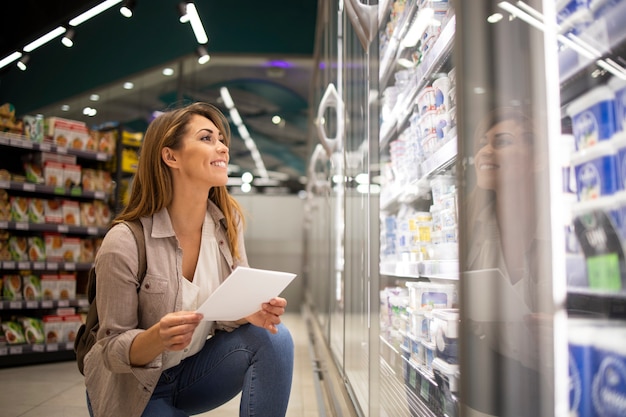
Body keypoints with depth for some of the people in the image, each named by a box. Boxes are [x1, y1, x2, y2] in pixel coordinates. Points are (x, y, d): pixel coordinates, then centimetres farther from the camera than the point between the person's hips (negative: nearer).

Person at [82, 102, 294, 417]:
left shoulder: (228, 221, -9)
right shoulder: (124, 243, -24)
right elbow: (113, 349, -17)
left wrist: (251, 313, -29)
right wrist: (158, 337, -38)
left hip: (194, 370, 4)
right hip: (134, 387, -4)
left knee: (272, 336, -21)